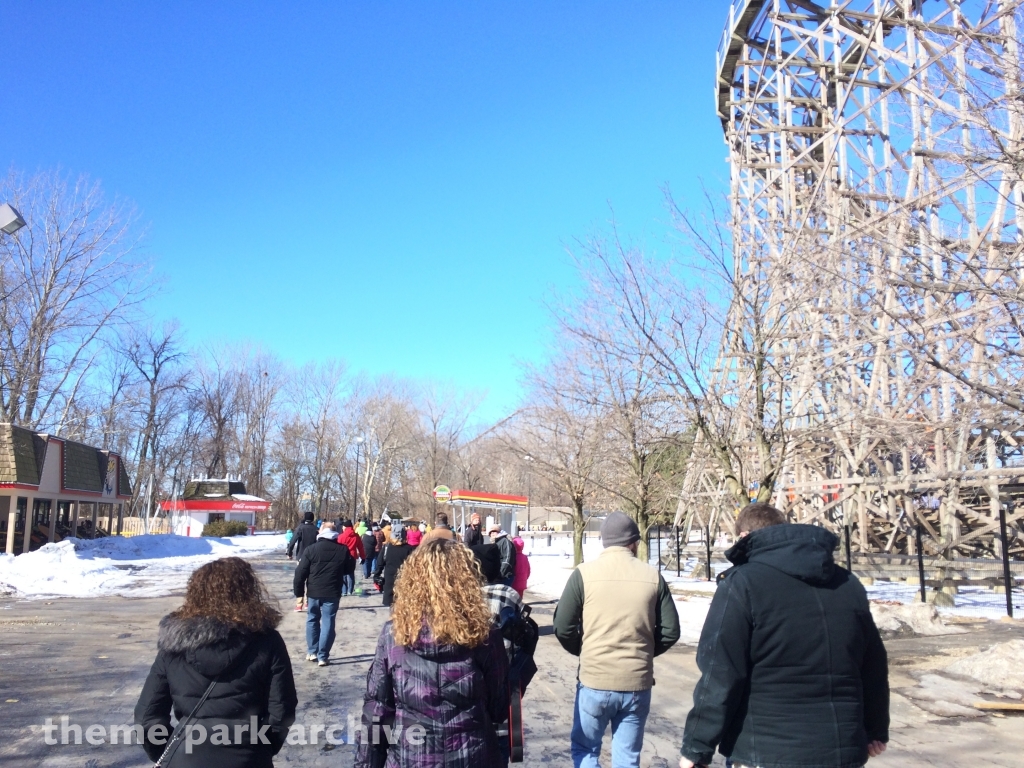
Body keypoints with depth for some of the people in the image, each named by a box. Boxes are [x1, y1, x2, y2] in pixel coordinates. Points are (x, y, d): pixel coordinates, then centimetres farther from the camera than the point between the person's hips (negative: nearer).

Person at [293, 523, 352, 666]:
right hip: (332, 593, 0)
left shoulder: (311, 549, -7)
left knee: (312, 620, 18)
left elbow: (301, 573, -6)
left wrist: (298, 591, 4)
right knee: (328, 623, 4)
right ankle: (323, 656, 2)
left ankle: (312, 652, 22)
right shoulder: (343, 550, -2)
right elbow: (348, 570, 12)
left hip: (314, 592, 0)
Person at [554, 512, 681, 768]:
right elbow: (670, 631, 0)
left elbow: (563, 628, -6)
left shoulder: (584, 573, -8)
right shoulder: (652, 576, -2)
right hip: (638, 683, 2)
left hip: (594, 682, -2)